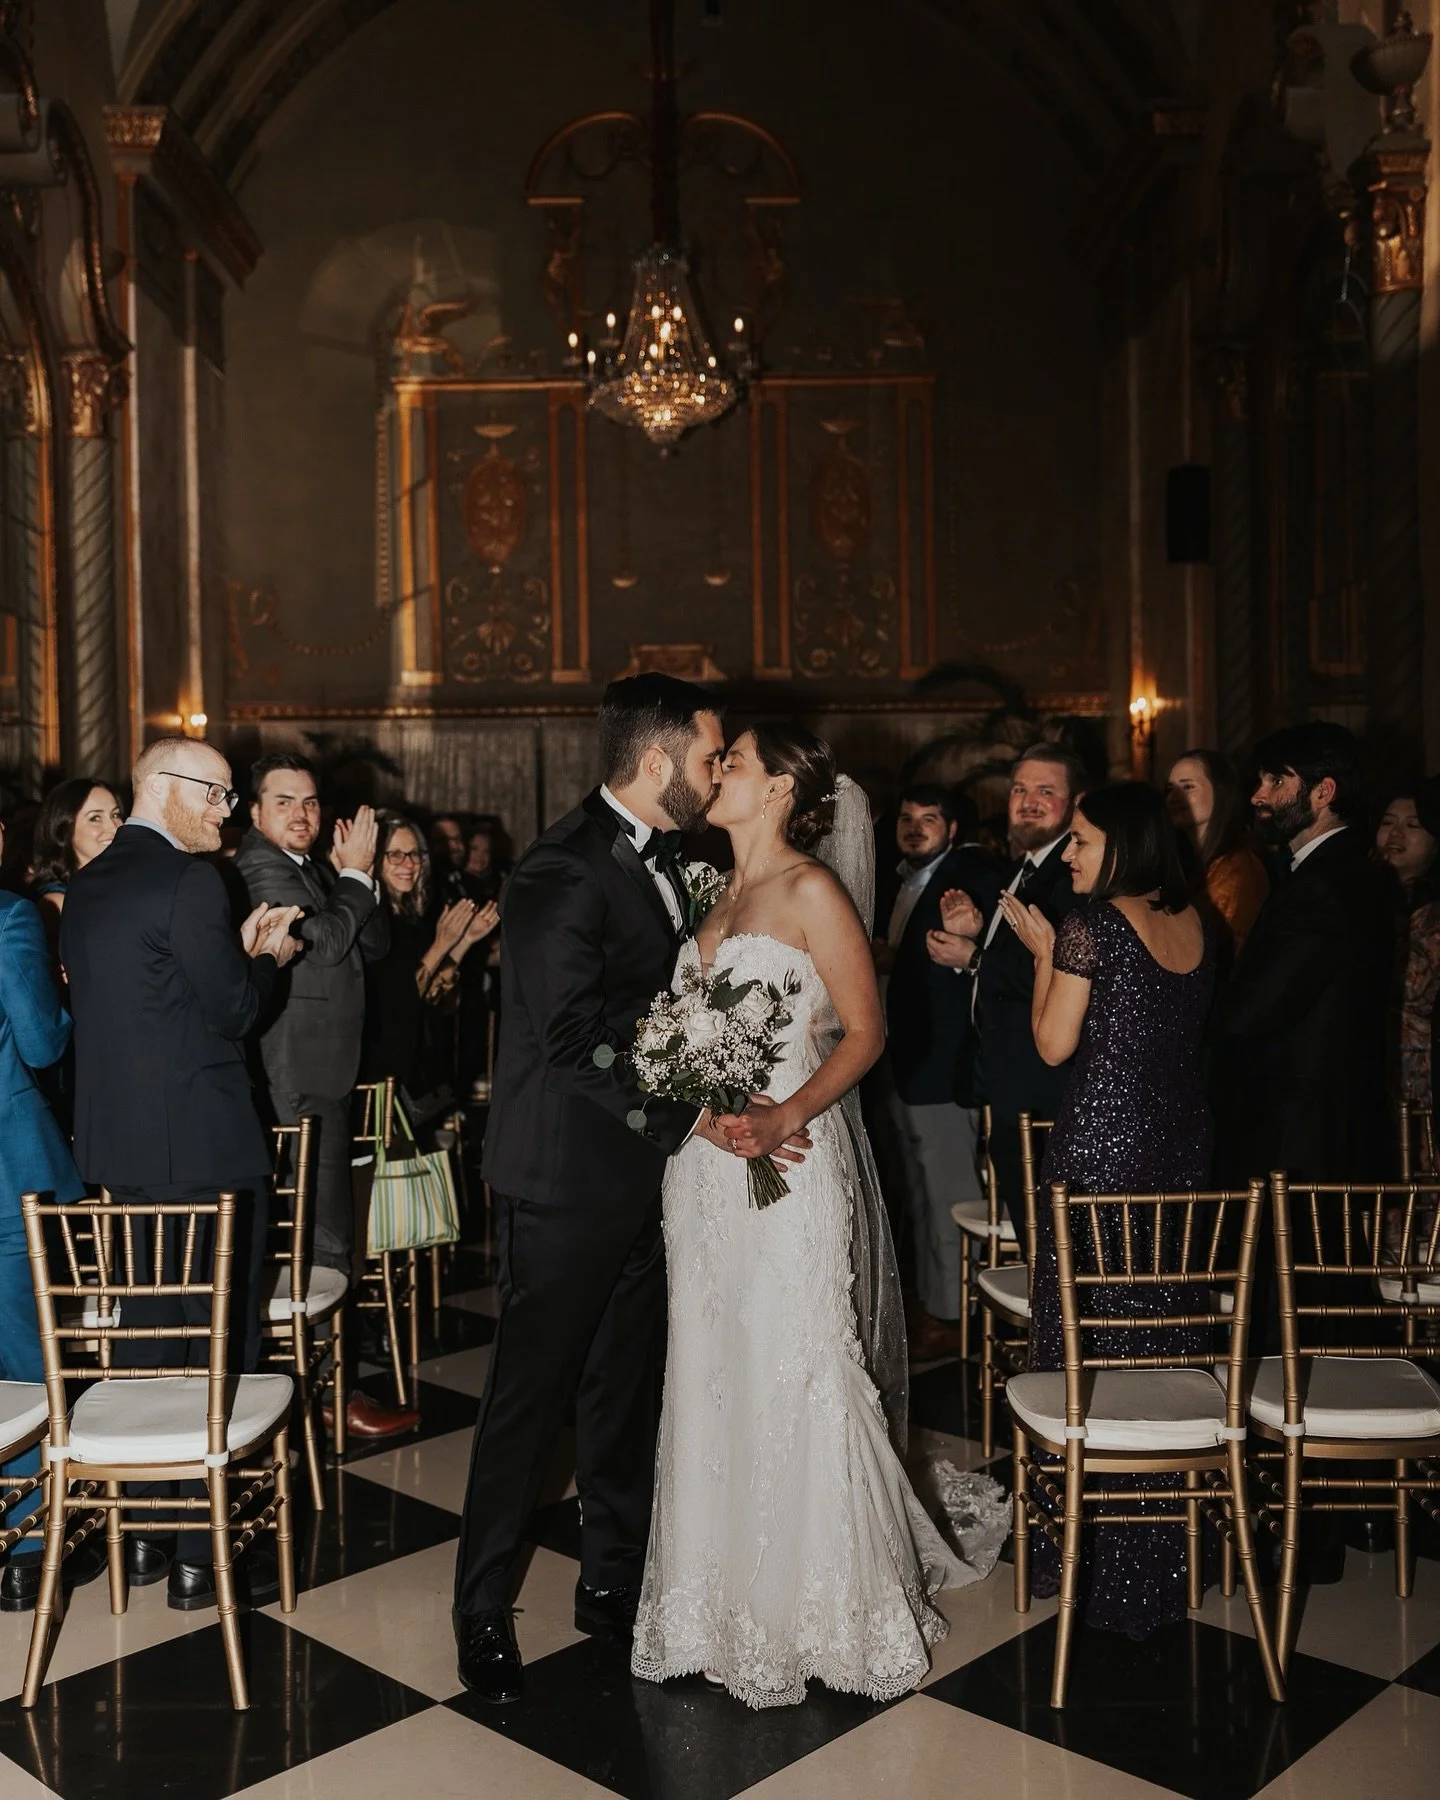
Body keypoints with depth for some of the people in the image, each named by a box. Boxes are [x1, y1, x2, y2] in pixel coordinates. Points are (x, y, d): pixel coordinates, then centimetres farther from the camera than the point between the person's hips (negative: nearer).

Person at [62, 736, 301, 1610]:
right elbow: (235, 1011, -13)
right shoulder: (189, 882, -16)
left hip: (119, 1144, 9)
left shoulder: (88, 884, 11)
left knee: (144, 1341, 18)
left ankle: (142, 1533, 28)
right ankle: (204, 1554, 9)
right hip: (203, 1145, -8)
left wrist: (241, 952, 12)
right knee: (222, 1348, 2)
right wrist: (268, 959, 6)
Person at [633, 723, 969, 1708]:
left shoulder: (812, 892, -8)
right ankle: (729, 1593, 27)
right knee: (713, 1371, 12)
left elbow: (865, 1031, -10)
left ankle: (813, 1604, 17)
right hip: (703, 1160, 7)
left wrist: (786, 1117, -22)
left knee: (790, 1375, 0)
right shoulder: (715, 894, 14)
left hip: (784, 1157, -7)